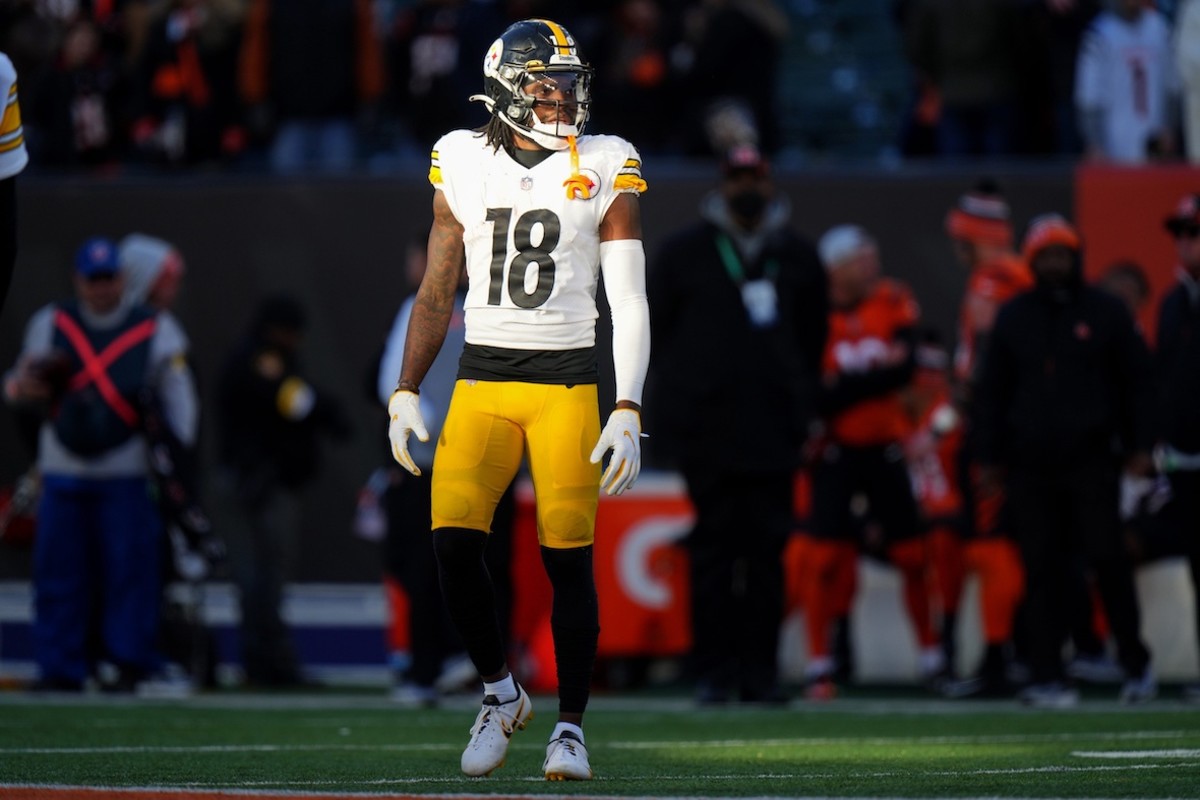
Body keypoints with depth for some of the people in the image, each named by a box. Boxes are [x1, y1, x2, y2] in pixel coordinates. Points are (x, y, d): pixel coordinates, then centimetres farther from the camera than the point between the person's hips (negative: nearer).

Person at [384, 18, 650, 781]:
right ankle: (501, 693, 9)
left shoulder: (605, 171, -1)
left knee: (568, 560, -3)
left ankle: (572, 725, 12)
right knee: (455, 540, -13)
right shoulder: (464, 164, 6)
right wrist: (406, 393, 5)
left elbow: (629, 305, -1)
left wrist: (628, 414, -9)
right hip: (483, 379, 2)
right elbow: (437, 294, 13)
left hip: (567, 382, -2)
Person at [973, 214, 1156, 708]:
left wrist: (1138, 447, 2)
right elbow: (992, 391, 14)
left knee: (1107, 559, -7)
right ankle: (1046, 674, 3)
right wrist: (990, 457, 9)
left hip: (1091, 460, -2)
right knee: (1043, 570, 0)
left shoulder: (1106, 313, 6)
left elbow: (1135, 382, 9)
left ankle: (1135, 662, 6)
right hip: (1030, 467, 2)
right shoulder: (1014, 317, 11)